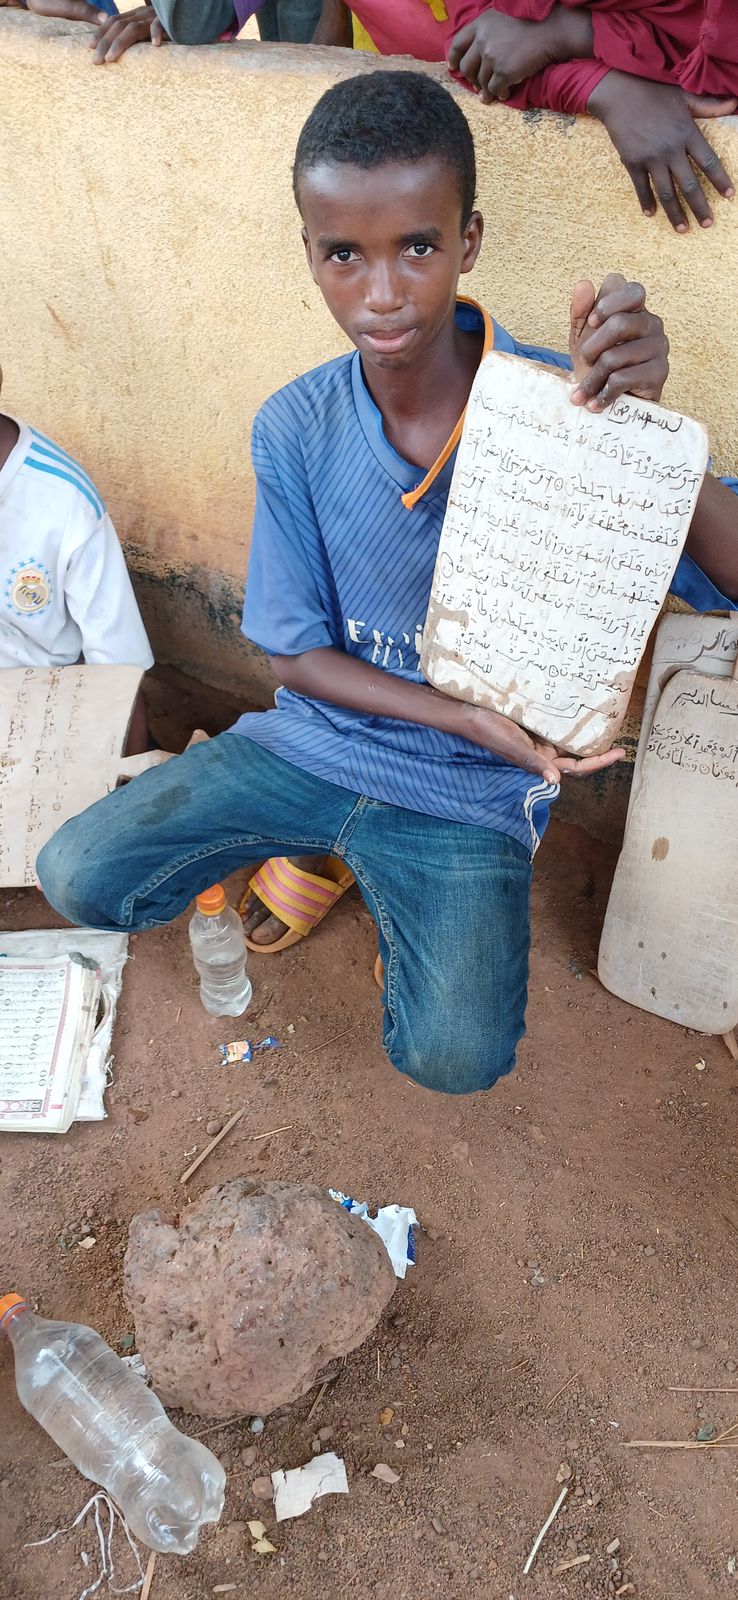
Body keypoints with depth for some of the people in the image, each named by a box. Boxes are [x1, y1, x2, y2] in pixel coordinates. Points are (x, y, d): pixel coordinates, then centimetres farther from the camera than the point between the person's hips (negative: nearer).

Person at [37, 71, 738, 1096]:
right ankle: (311, 854, 20)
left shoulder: (556, 407, -16)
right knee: (78, 878, -6)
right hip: (319, 735, 3)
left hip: (471, 788, -2)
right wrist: (467, 717, -19)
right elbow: (296, 654, -5)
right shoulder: (296, 430, -9)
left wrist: (641, 419, -39)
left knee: (454, 1060, -20)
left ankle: (398, 892, 15)